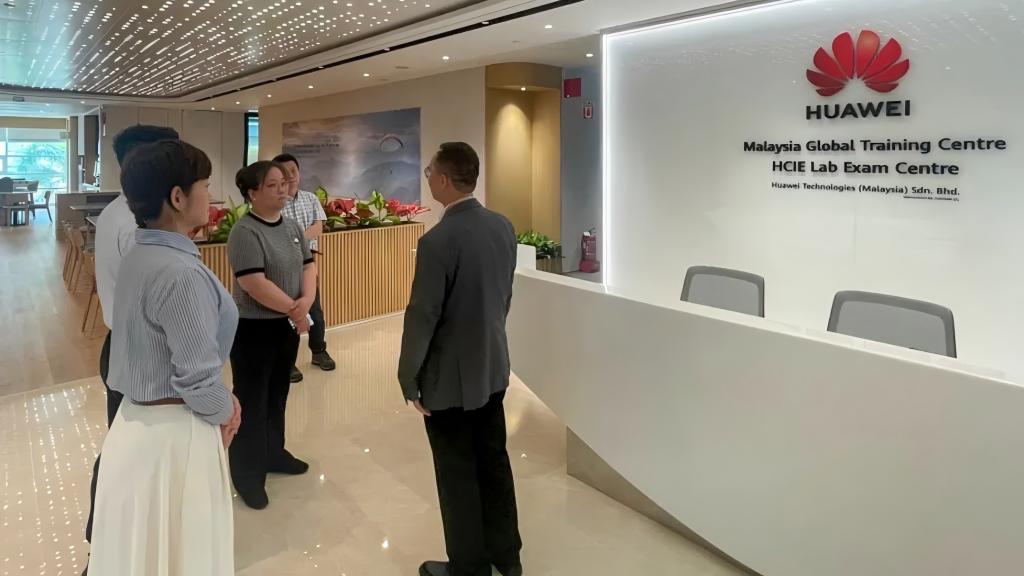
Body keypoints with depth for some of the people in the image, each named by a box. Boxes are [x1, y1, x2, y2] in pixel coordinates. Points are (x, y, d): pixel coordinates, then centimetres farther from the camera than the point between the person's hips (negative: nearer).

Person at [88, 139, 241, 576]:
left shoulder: (138, 258, 4)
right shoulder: (181, 273, -25)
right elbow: (197, 378, -25)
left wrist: (220, 402, 5)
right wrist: (225, 412, -5)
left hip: (138, 420, 9)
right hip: (174, 431, -9)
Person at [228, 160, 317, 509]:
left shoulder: (292, 227, 7)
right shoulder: (245, 232, -18)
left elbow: (308, 266, 6)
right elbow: (255, 285, -25)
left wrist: (306, 301, -13)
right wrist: (294, 310, -15)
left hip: (288, 324, 7)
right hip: (254, 328, -7)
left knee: (278, 394, 19)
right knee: (252, 401, 3)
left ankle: (273, 453, 36)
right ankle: (247, 473, 16)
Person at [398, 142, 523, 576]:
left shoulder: (438, 240, -23)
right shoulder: (503, 226, -1)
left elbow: (421, 317, -19)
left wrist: (409, 379, -8)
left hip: (450, 377, -7)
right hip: (494, 368, 7)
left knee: (458, 475, 9)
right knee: (494, 462, 19)